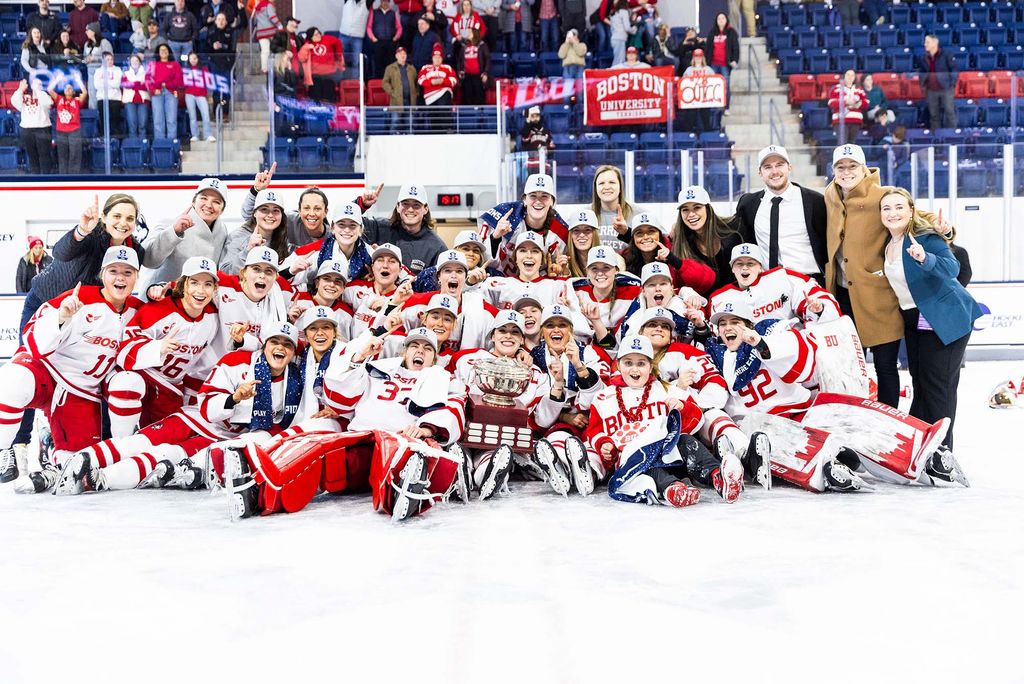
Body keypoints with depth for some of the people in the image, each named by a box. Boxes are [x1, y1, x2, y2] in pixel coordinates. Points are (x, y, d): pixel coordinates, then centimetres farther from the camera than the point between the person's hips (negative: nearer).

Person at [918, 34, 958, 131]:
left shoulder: (946, 55, -9)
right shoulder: (923, 58, 5)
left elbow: (954, 70, -6)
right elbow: (921, 72, 19)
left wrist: (952, 84, -9)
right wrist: (923, 84, 9)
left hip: (946, 89, -4)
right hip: (931, 91, 4)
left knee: (949, 112, 0)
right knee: (933, 114, 10)